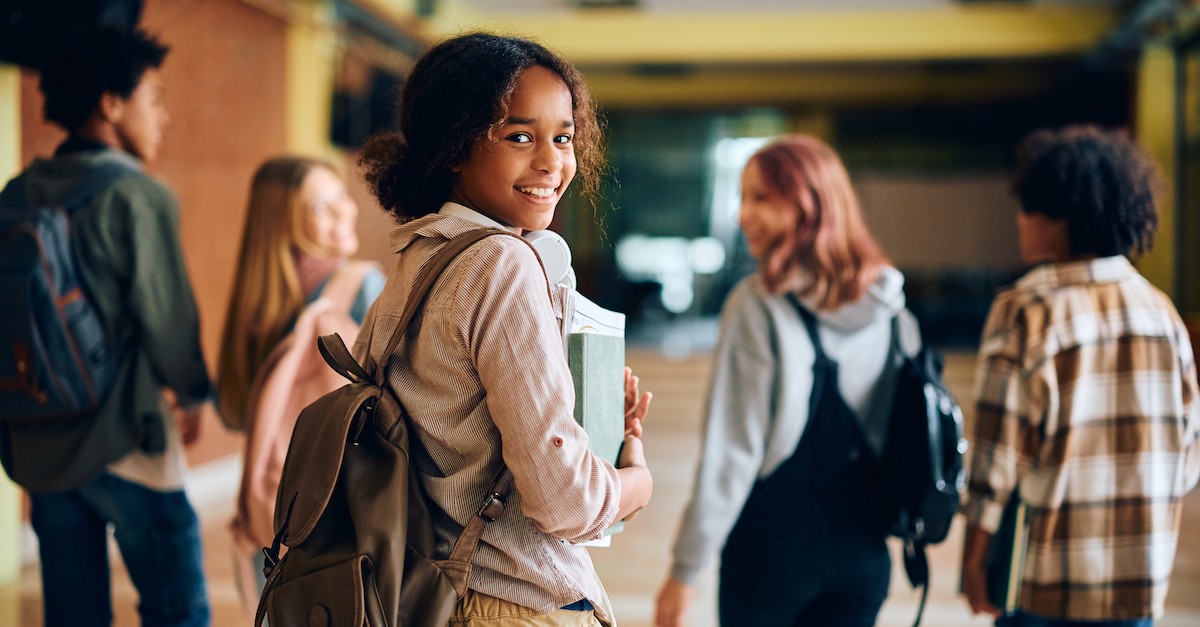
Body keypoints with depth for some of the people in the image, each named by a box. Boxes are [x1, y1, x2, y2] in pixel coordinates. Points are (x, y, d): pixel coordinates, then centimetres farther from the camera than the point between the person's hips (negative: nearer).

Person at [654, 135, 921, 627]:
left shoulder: (758, 305, -15)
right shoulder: (891, 306, 1)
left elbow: (732, 450, -16)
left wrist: (685, 569, -9)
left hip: (774, 543, -5)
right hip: (864, 548, 5)